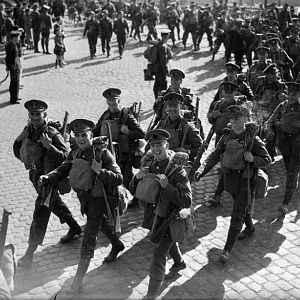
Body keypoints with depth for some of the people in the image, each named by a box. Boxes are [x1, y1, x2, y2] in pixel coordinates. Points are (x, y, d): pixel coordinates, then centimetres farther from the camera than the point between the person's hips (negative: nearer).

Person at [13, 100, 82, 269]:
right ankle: (75, 228, 47)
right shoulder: (28, 131, 0)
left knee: (40, 214, -7)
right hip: (36, 175, 8)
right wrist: (27, 160, 1)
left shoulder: (53, 134, -20)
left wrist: (49, 147, -37)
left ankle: (30, 254, -2)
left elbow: (66, 157, -26)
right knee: (55, 204, 24)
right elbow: (18, 149, 16)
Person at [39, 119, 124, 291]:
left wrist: (100, 171, -37)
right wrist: (46, 179, -22)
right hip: (84, 198, 7)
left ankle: (79, 278, 4)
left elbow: (118, 179, -23)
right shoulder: (75, 154, -1)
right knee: (103, 224, 30)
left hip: (99, 200, -7)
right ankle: (117, 246, 58)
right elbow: (61, 171, -3)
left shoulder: (103, 153, -20)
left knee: (89, 239, -6)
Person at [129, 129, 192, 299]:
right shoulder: (149, 164, -8)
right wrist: (137, 178, -24)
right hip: (155, 213, 7)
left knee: (159, 257, -6)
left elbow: (187, 201, -31)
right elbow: (134, 191, -3)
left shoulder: (177, 170, -26)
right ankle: (180, 263, 61)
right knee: (169, 242, 31)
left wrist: (167, 186, -41)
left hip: (171, 218, -7)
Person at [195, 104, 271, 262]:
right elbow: (215, 155, -3)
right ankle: (250, 228, 53)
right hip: (229, 178, 5)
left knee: (237, 215, -6)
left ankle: (227, 249, -2)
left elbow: (267, 160, -5)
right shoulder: (227, 136, -1)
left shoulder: (253, 139, -13)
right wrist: (202, 170, -17)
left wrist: (253, 159, -25)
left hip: (245, 180, -5)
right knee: (243, 206, 26)